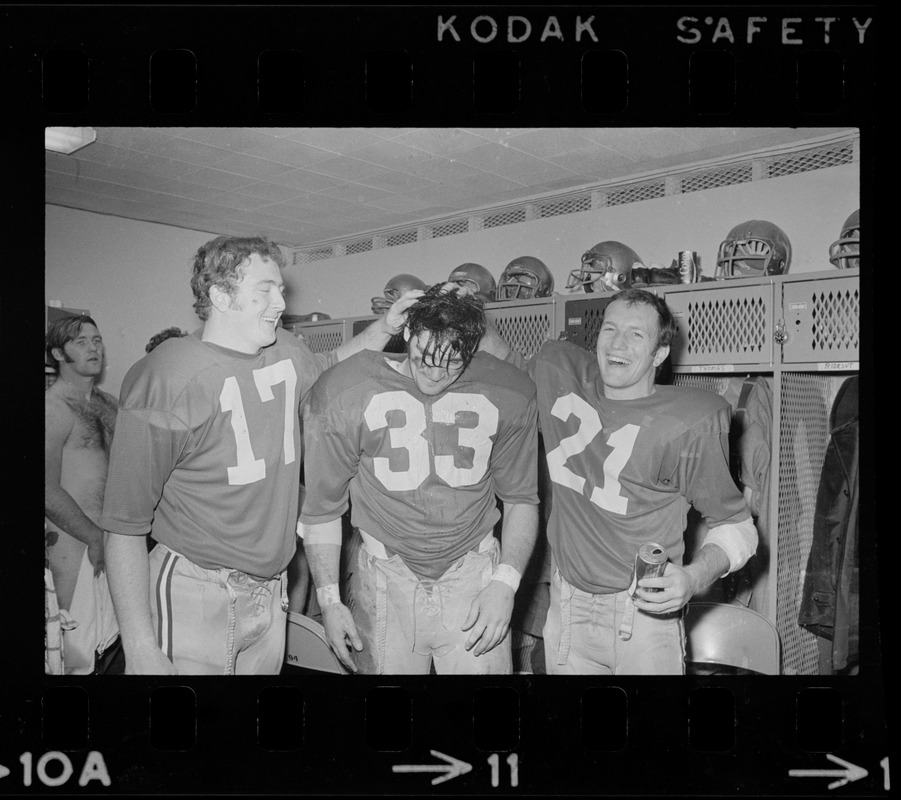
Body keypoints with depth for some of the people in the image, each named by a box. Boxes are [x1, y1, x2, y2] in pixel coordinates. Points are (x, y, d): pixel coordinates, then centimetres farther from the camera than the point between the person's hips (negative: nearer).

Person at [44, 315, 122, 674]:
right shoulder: (53, 409, -13)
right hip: (75, 543, -7)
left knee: (112, 643, 14)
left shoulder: (109, 403, 11)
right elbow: (49, 493, -17)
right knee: (80, 654, -2)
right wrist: (96, 538, -13)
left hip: (111, 536, 7)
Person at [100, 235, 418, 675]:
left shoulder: (285, 350, 1)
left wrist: (384, 327, 10)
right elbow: (125, 524, -17)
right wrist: (141, 650, -20)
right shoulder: (166, 379, -19)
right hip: (195, 597, -6)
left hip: (270, 588, 7)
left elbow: (330, 365, 28)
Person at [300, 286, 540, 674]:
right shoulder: (341, 395, -11)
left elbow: (520, 498, 4)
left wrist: (505, 583, -6)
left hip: (475, 576, 1)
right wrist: (329, 599, -2)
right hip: (385, 578, -1)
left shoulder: (510, 394, -6)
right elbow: (321, 507, -2)